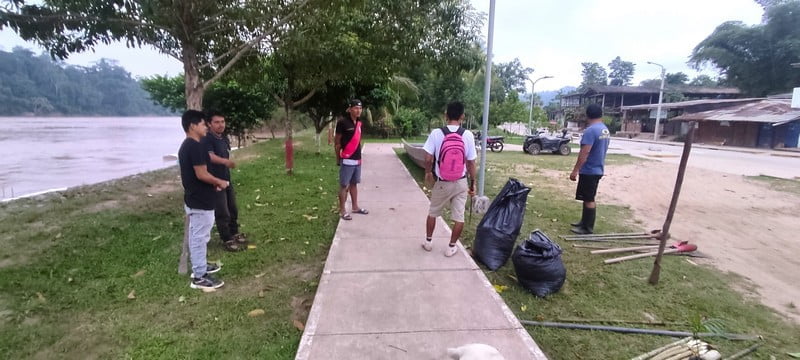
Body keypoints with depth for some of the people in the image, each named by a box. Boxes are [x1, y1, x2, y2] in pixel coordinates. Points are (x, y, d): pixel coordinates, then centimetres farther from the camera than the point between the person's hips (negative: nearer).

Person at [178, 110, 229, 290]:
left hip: (193, 199, 10)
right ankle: (199, 277, 8)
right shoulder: (196, 146, -21)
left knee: (196, 236, 20)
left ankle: (199, 266, 34)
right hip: (200, 202, -10)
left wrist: (213, 184, 13)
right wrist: (220, 182, -9)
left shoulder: (186, 146, 12)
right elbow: (202, 174, -24)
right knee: (200, 237, -1)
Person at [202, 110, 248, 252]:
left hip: (227, 179, 9)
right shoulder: (207, 139, -19)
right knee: (222, 213, -1)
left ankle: (234, 233, 34)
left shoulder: (224, 138, 8)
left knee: (233, 209, 18)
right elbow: (211, 156, -37)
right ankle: (227, 240, 10)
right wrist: (225, 161, -55)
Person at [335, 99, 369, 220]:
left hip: (357, 159, 7)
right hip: (347, 160, -7)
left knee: (354, 183, 17)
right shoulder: (343, 122, -12)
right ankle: (342, 210, 8)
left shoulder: (359, 123, 8)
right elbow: (337, 142, -9)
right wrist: (338, 159, -6)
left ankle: (355, 206, 29)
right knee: (344, 185, 0)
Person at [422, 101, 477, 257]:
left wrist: (428, 173, 10)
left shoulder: (436, 133, -11)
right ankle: (451, 247, 21)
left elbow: (428, 159, -10)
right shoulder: (468, 135, -9)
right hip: (461, 182, 0)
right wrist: (473, 183, 7)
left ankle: (428, 241, 32)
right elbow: (471, 163, -5)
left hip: (442, 182, 0)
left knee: (433, 212, 20)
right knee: (459, 216, 12)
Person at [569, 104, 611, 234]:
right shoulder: (606, 130, 10)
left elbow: (584, 152, -24)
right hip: (598, 169, 9)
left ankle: (588, 228, 5)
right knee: (589, 198, 17)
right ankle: (584, 222, 28)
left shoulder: (590, 130, -19)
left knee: (589, 199, -2)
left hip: (589, 171, -9)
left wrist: (575, 170, -21)